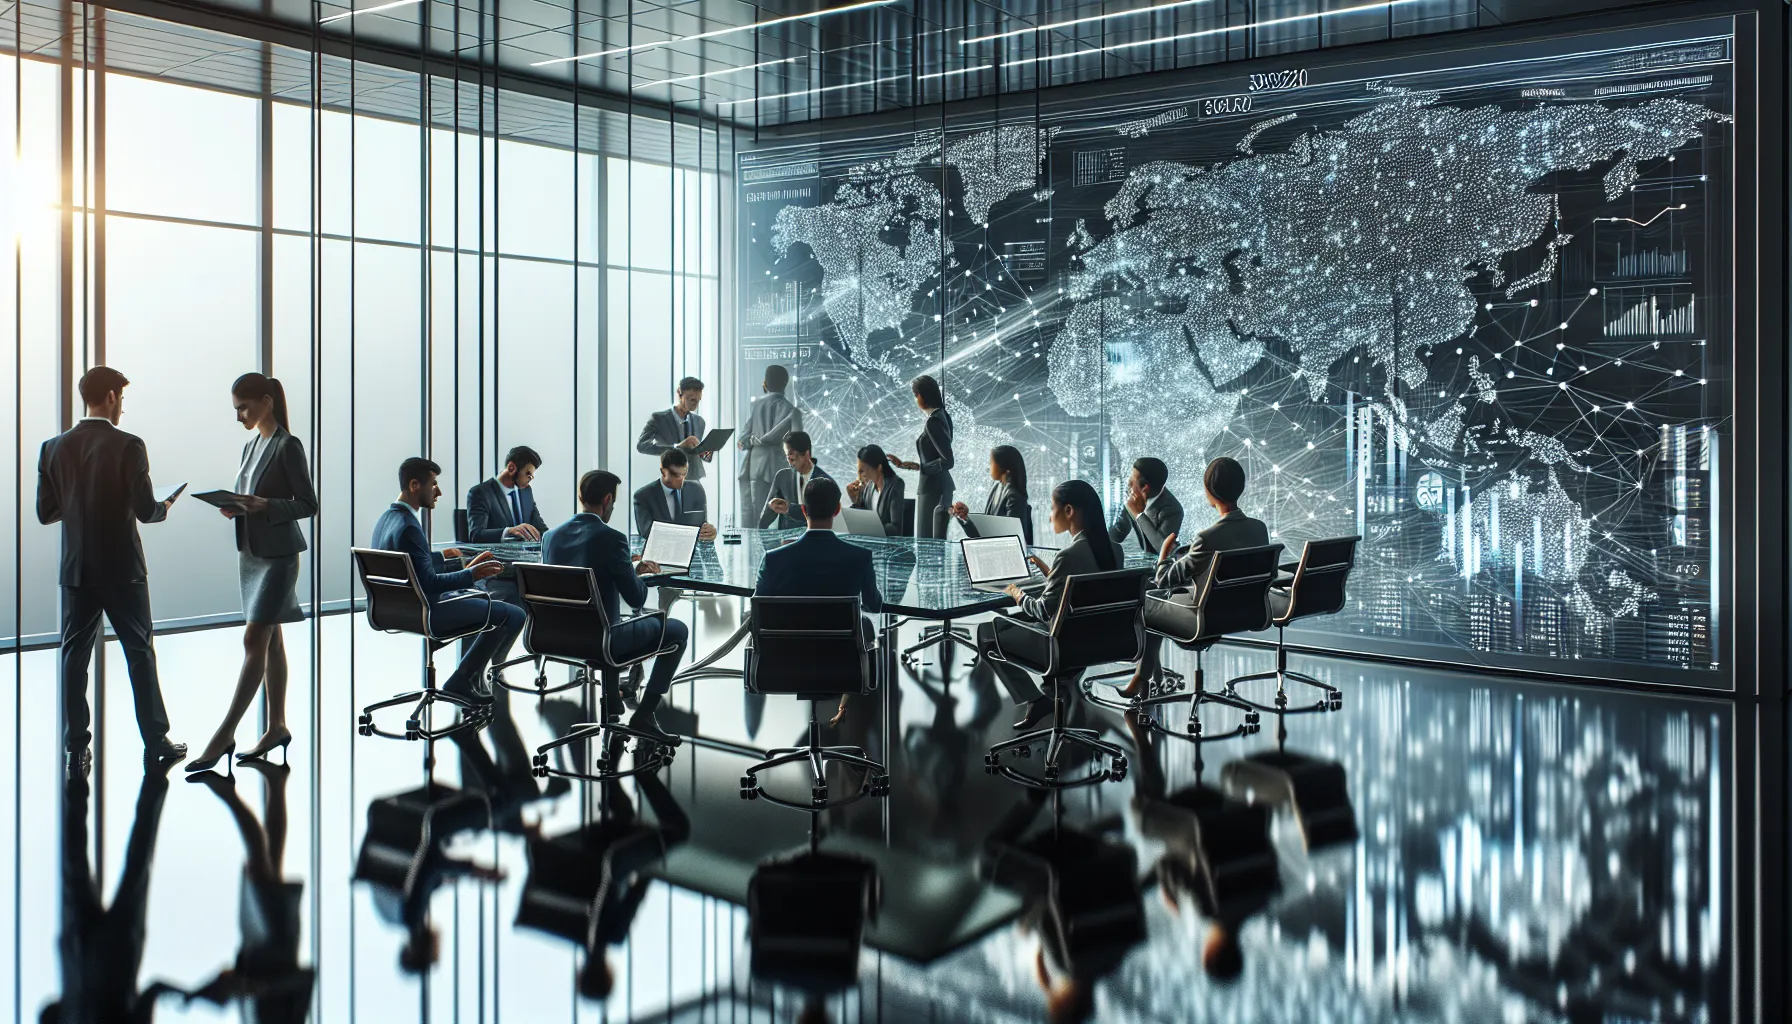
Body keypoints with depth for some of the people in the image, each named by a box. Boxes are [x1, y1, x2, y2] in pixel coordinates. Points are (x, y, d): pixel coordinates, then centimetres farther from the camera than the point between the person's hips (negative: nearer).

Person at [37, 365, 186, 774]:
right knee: (141, 653, 7)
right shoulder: (128, 446, -13)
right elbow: (146, 510, -14)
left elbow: (45, 512, 3)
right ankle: (155, 741, 14)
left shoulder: (53, 448, 1)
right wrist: (165, 506, 8)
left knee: (75, 655, 9)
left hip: (76, 569, 4)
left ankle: (76, 748, 10)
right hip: (122, 568, -4)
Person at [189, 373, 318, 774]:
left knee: (255, 640, -9)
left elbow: (308, 503, -11)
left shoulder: (287, 446, -10)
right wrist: (236, 508, -1)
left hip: (278, 554, -8)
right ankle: (277, 727, 17)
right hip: (250, 552, 8)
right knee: (270, 640, 11)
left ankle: (225, 734, -8)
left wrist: (264, 506, -24)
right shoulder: (251, 445, 13)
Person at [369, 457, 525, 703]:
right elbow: (430, 583, -28)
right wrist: (471, 574, -29)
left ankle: (471, 670, 32)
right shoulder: (409, 528, -26)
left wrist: (441, 557, 33)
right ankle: (463, 680, 2)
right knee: (514, 615, -10)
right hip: (425, 613, -11)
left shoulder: (386, 518, 6)